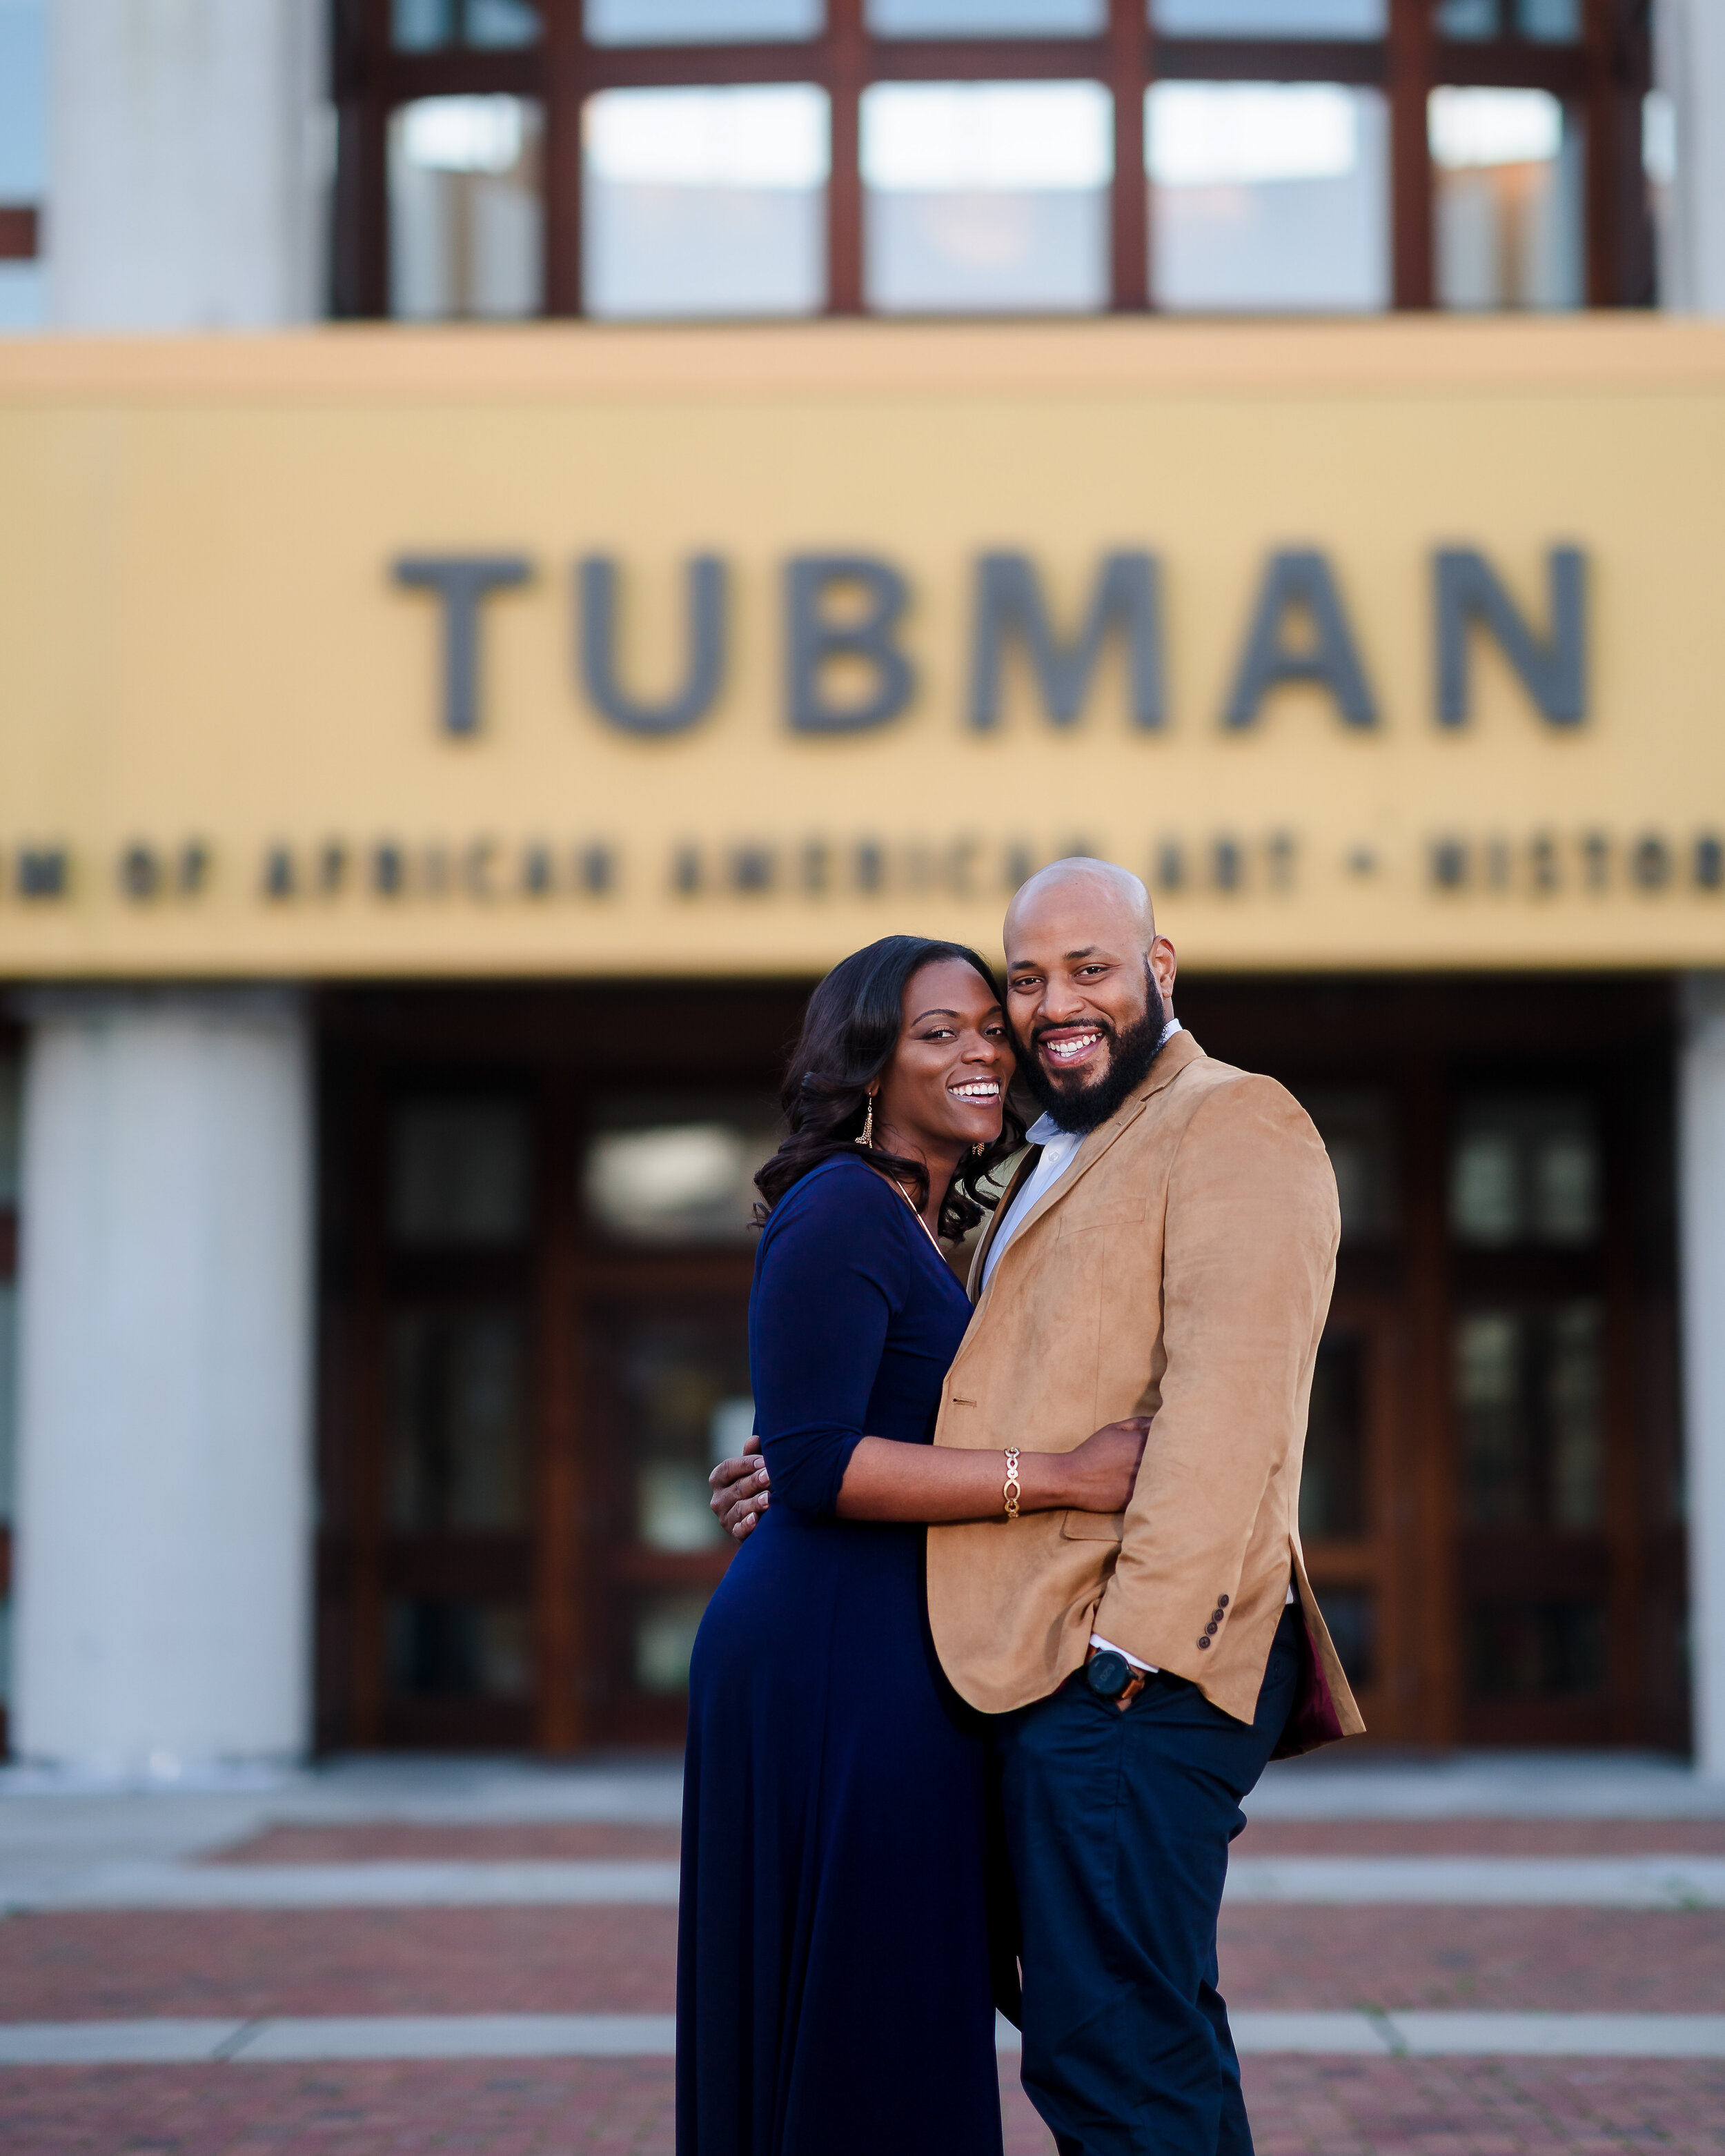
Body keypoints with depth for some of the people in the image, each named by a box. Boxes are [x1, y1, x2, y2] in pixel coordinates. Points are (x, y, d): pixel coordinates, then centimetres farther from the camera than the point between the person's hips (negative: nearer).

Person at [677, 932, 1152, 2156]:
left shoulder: (926, 1228, 17)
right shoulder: (839, 1213, -13)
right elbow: (814, 1464, -22)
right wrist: (1062, 1477, -22)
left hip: (898, 1666, 10)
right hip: (830, 1668, -10)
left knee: (896, 2039, 13)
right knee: (845, 2035, -5)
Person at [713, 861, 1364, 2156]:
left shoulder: (1233, 1125, -5)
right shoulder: (1056, 1167, 27)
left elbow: (1226, 1402, -16)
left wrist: (1136, 1637, -23)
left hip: (1133, 1669, -10)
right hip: (1055, 1663, 10)